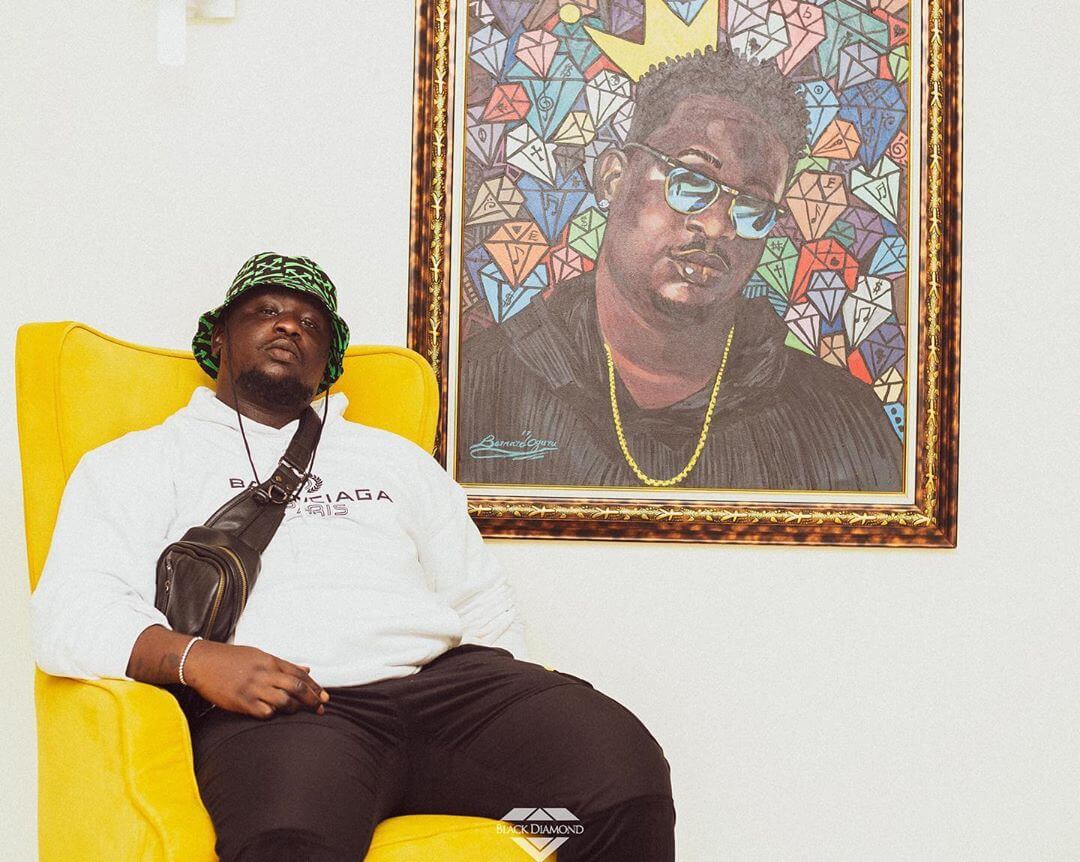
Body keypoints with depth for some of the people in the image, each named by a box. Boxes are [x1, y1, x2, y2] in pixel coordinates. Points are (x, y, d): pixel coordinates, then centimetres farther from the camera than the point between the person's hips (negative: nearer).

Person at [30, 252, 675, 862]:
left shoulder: (395, 458, 32)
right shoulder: (144, 462, 19)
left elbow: (483, 603, 28)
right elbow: (67, 614, 4)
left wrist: (525, 715, 7)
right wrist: (197, 658, -15)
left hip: (447, 677, 5)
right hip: (282, 706, -5)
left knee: (627, 773, -24)